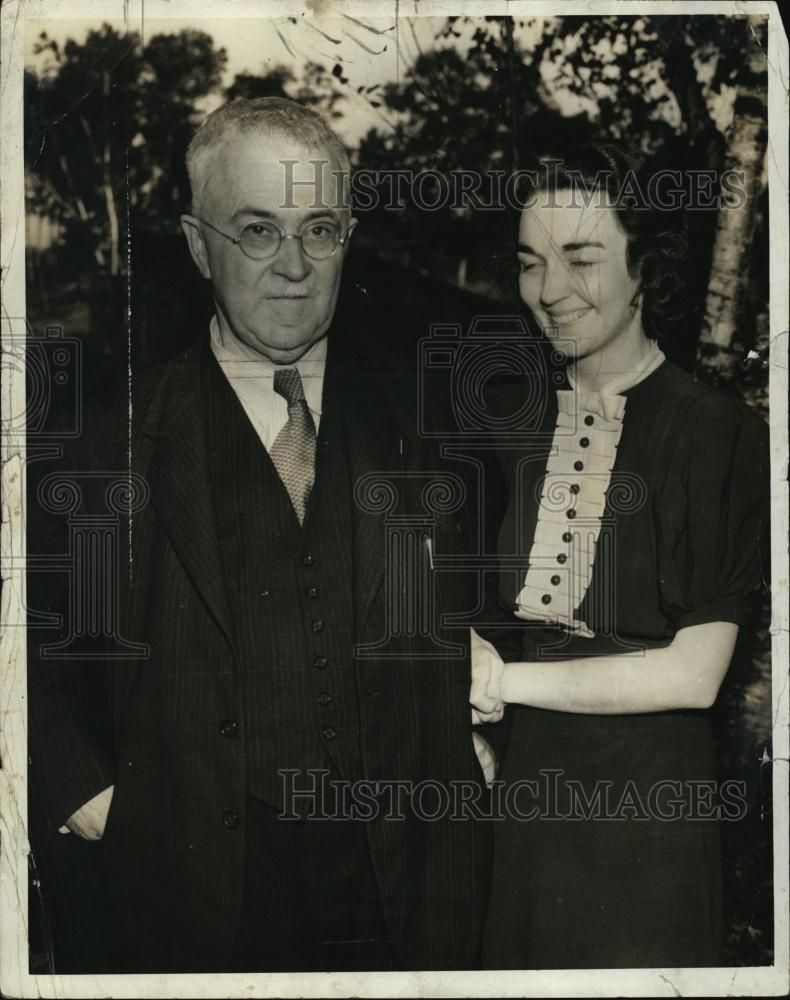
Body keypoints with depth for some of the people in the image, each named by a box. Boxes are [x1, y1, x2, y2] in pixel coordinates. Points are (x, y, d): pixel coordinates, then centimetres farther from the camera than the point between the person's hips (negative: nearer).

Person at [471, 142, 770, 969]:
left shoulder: (719, 435, -9)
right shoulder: (504, 418, 3)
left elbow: (694, 674, -14)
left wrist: (504, 679, -13)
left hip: (646, 798, -3)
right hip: (509, 788, 3)